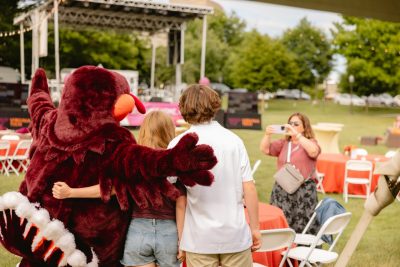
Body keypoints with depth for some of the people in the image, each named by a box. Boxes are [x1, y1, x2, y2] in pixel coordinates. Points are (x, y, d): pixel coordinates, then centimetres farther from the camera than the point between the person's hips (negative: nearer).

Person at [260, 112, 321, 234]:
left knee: (304, 230, -5)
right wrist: (267, 134, -18)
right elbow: (265, 149, 0)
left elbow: (314, 152, -20)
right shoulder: (283, 143, 13)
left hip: (304, 192, -4)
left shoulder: (311, 142, 3)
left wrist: (296, 135, -23)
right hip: (281, 191, 4)